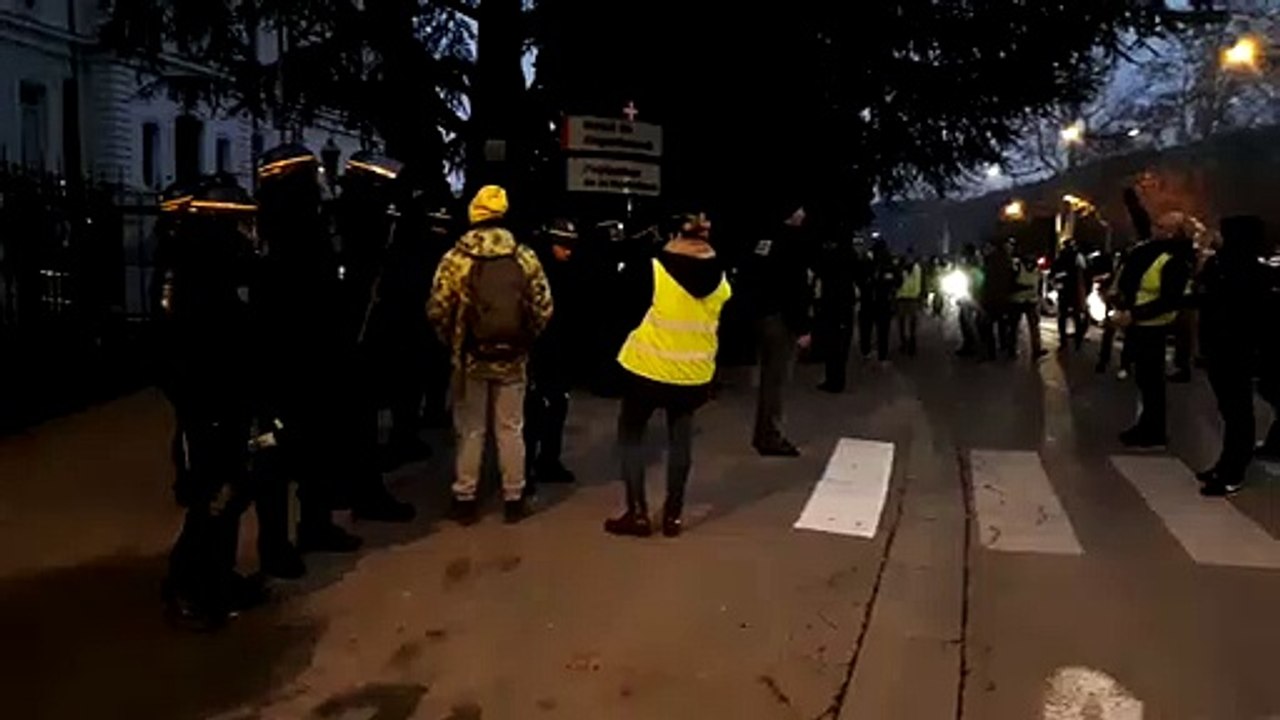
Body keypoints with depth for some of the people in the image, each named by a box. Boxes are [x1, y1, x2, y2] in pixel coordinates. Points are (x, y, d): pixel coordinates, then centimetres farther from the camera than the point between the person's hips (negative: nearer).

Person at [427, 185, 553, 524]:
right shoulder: (525, 258, -4)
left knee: (470, 430, 11)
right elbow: (543, 309, -4)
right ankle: (513, 499, 19)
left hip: (470, 358, -1)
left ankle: (465, 499, 18)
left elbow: (438, 310, -9)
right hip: (512, 359, 1)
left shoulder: (455, 259, -8)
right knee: (510, 429, 12)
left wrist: (452, 342, 9)